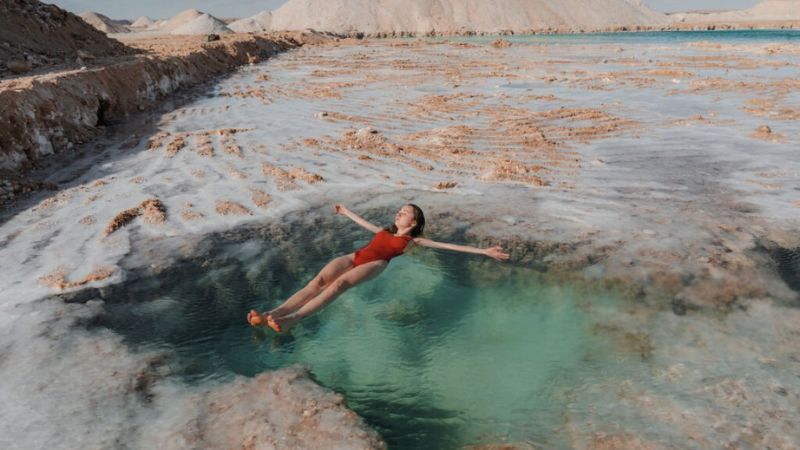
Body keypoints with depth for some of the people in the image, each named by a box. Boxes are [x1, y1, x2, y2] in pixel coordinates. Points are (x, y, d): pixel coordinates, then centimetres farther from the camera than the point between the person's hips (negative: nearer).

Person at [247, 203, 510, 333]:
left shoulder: (413, 241, 19)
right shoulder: (385, 232, 35)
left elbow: (449, 246, 13)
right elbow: (365, 223, 52)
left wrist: (483, 252, 8)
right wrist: (346, 212, 68)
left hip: (374, 264, -5)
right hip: (354, 257, 5)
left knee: (339, 284, -34)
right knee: (319, 280, -23)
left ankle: (292, 319, -49)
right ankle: (274, 313, -38)